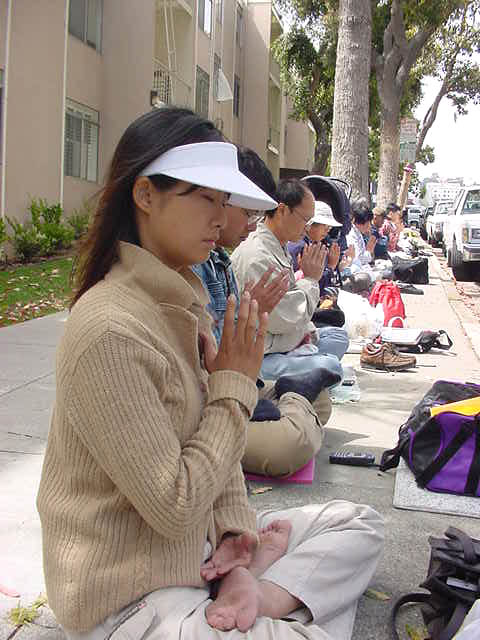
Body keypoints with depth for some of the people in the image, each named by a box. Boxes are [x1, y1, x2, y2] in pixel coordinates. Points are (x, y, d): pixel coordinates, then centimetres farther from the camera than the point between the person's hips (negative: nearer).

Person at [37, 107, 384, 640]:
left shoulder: (184, 300, 2)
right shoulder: (109, 330, -27)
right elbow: (173, 508, -24)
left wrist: (236, 533, -5)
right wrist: (236, 386, -16)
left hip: (198, 546, 9)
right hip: (130, 595, -9)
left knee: (357, 525, 8)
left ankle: (254, 597, -8)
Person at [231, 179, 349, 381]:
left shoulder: (279, 249, 13)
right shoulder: (256, 256, -21)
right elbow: (282, 320, -21)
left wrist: (307, 330, 7)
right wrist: (311, 279, -8)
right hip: (259, 358, -11)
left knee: (337, 335, 19)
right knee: (330, 365, -27)